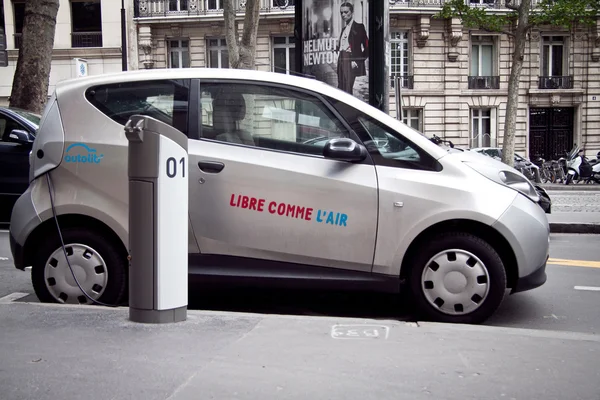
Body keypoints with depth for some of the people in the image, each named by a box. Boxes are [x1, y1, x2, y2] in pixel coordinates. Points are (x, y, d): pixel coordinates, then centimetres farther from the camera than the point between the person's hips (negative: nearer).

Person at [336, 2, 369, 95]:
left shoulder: (359, 27, -2)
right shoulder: (344, 28, 21)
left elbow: (367, 47, -7)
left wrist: (358, 61, -12)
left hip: (350, 63, -7)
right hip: (341, 62, 7)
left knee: (347, 90, -15)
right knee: (340, 90, 5)